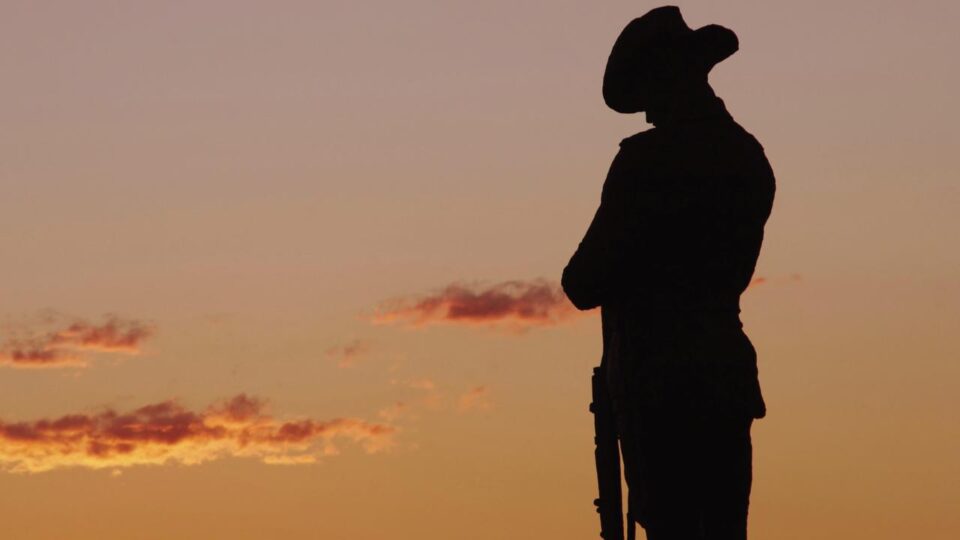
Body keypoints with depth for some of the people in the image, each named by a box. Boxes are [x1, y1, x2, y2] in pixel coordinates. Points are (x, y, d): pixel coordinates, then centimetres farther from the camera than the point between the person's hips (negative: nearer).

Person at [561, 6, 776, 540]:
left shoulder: (647, 158, -12)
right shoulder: (750, 156, 12)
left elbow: (584, 285, -10)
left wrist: (584, 275, 10)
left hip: (660, 379, -7)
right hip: (728, 371, 7)